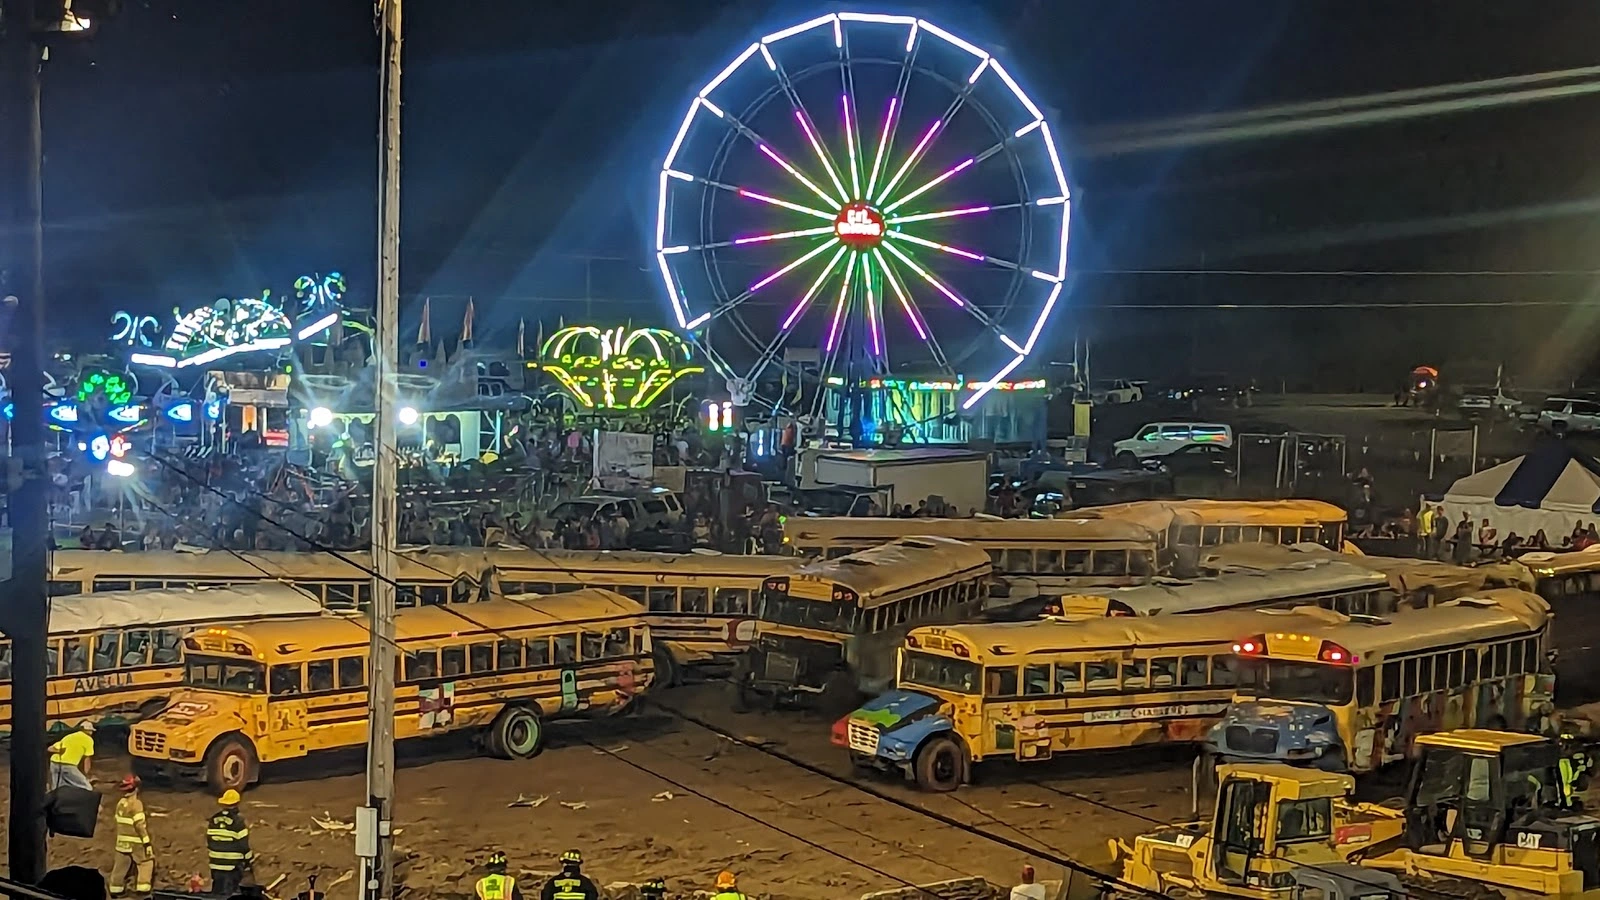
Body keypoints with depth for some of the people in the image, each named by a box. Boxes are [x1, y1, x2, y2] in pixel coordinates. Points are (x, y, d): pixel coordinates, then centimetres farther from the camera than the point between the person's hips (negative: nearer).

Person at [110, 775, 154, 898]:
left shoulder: (120, 803, 7)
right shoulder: (136, 804, -17)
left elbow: (120, 822, 13)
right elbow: (139, 824, -19)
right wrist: (146, 841, -16)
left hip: (122, 841, 7)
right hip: (136, 841, -7)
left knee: (121, 864, 14)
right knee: (146, 861, 4)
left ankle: (115, 889, 18)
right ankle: (143, 888, -2)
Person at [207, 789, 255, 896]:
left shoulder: (213, 821, 3)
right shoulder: (238, 822, -14)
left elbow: (208, 843, 10)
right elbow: (244, 846, -13)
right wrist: (250, 863, -1)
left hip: (216, 865, 5)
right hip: (234, 866, -5)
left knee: (217, 892, 14)